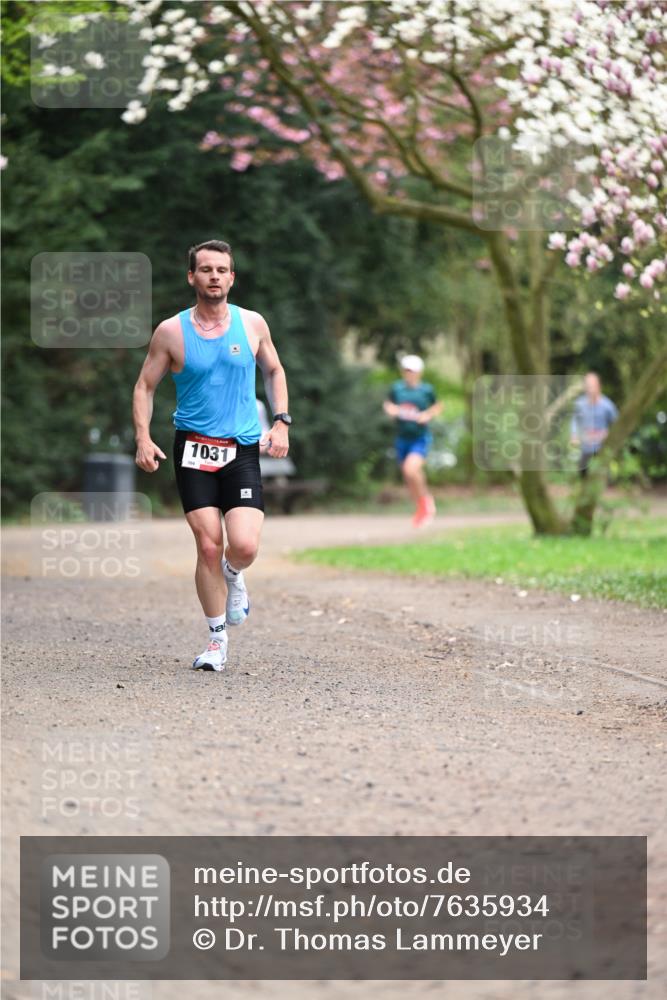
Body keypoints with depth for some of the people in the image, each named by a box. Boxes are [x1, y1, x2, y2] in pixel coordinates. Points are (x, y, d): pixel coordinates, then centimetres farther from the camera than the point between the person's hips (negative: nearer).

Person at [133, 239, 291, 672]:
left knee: (244, 546, -14)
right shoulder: (171, 331, -1)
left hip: (243, 449, 1)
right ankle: (217, 640, 9)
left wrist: (281, 421, 7)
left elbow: (274, 371, 19)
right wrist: (144, 437, -6)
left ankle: (233, 575, 25)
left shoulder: (253, 324, 4)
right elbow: (145, 386, 7)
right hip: (194, 448, -1)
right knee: (209, 545, -6)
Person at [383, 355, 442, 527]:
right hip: (402, 439, 4)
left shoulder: (426, 390, -6)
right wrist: (390, 409, -10)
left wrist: (428, 415, -10)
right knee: (409, 479, 11)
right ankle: (420, 509, 33)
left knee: (411, 469, -26)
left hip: (420, 437, -4)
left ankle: (426, 500, -1)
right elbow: (388, 404, 12)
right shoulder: (397, 388, -1)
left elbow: (438, 406, 9)